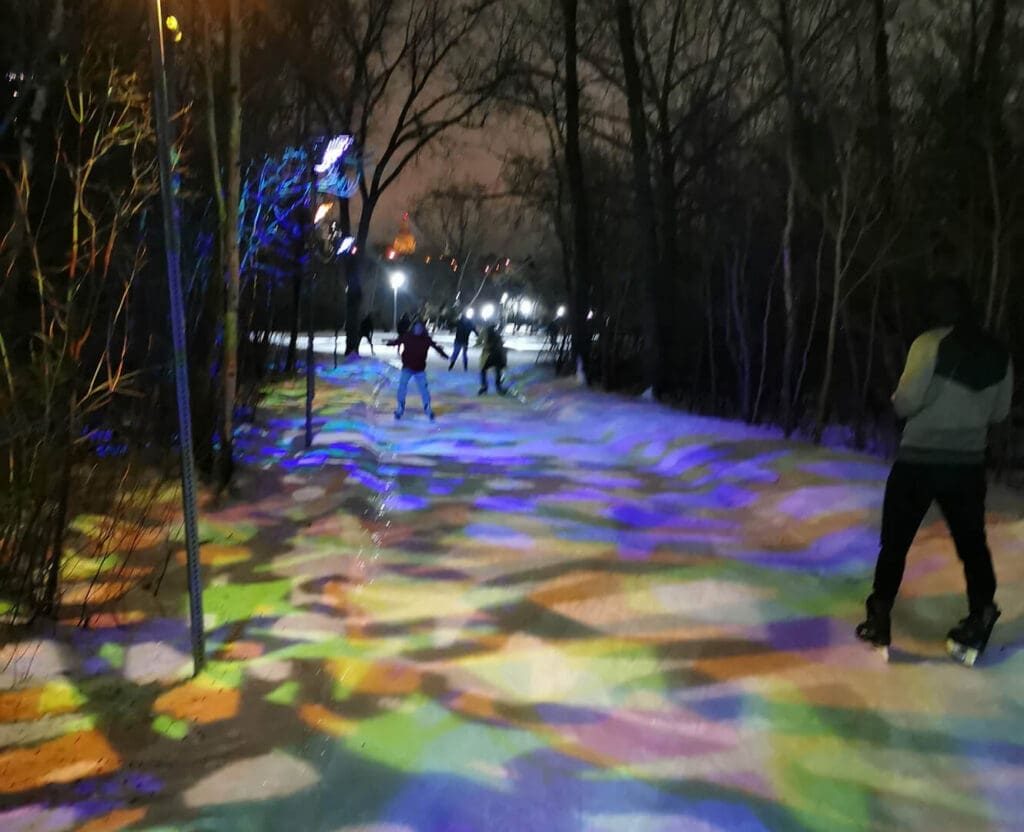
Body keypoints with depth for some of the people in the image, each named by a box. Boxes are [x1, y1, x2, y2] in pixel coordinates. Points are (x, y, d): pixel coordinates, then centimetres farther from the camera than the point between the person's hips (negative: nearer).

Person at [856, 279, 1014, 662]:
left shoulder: (930, 344, -14)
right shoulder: (999, 353, 4)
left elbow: (907, 403, -17)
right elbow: (999, 413, 12)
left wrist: (898, 397, 4)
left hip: (919, 461, -4)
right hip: (969, 464, 4)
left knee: (894, 542, 9)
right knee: (972, 544, 15)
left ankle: (879, 622, 15)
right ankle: (979, 622, 14)